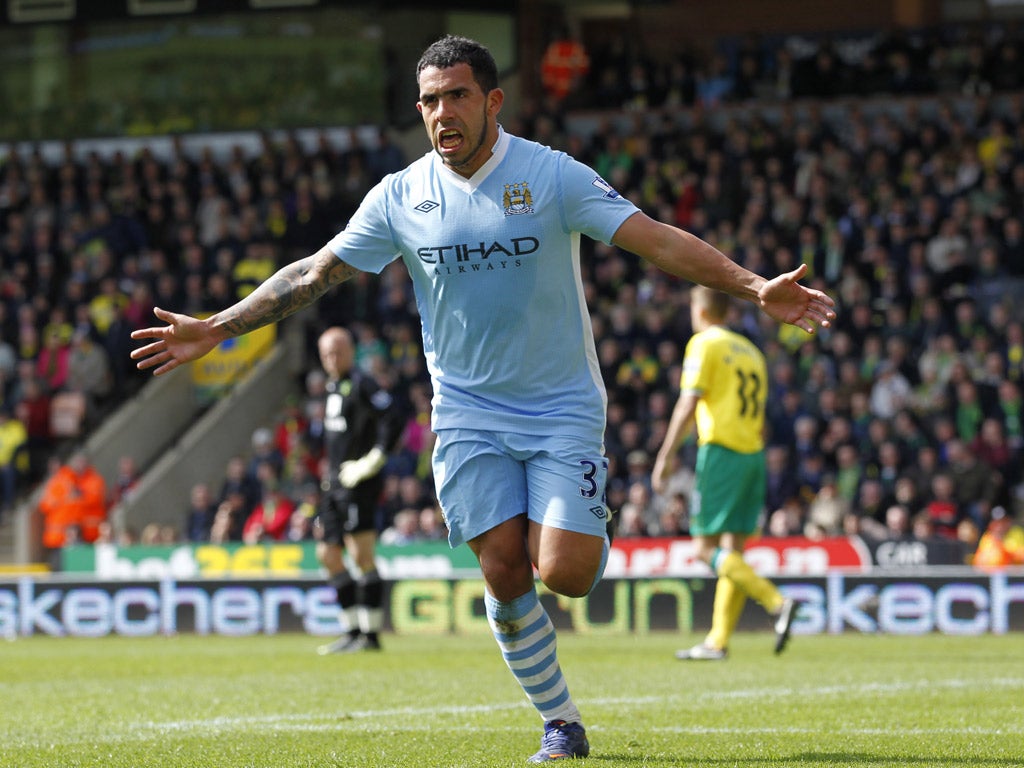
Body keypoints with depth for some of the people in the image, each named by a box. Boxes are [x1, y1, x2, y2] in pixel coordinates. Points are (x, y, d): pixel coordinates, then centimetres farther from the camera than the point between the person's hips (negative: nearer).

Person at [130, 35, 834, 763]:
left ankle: (589, 534, 23)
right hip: (470, 414, 2)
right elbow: (314, 273, 6)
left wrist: (755, 288, -25)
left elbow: (658, 239, -14)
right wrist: (215, 329, 2)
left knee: (563, 573, -15)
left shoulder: (552, 176, -10)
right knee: (504, 572, -6)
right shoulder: (399, 197, -2)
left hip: (562, 406, -2)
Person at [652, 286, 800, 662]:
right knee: (732, 550, 6)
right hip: (753, 452, 8)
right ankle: (718, 641, 4)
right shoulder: (750, 350, 19)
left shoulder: (704, 345, -3)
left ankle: (777, 603, -23)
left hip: (721, 448, -8)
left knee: (707, 547, -7)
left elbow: (688, 405, -11)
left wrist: (665, 456, -9)